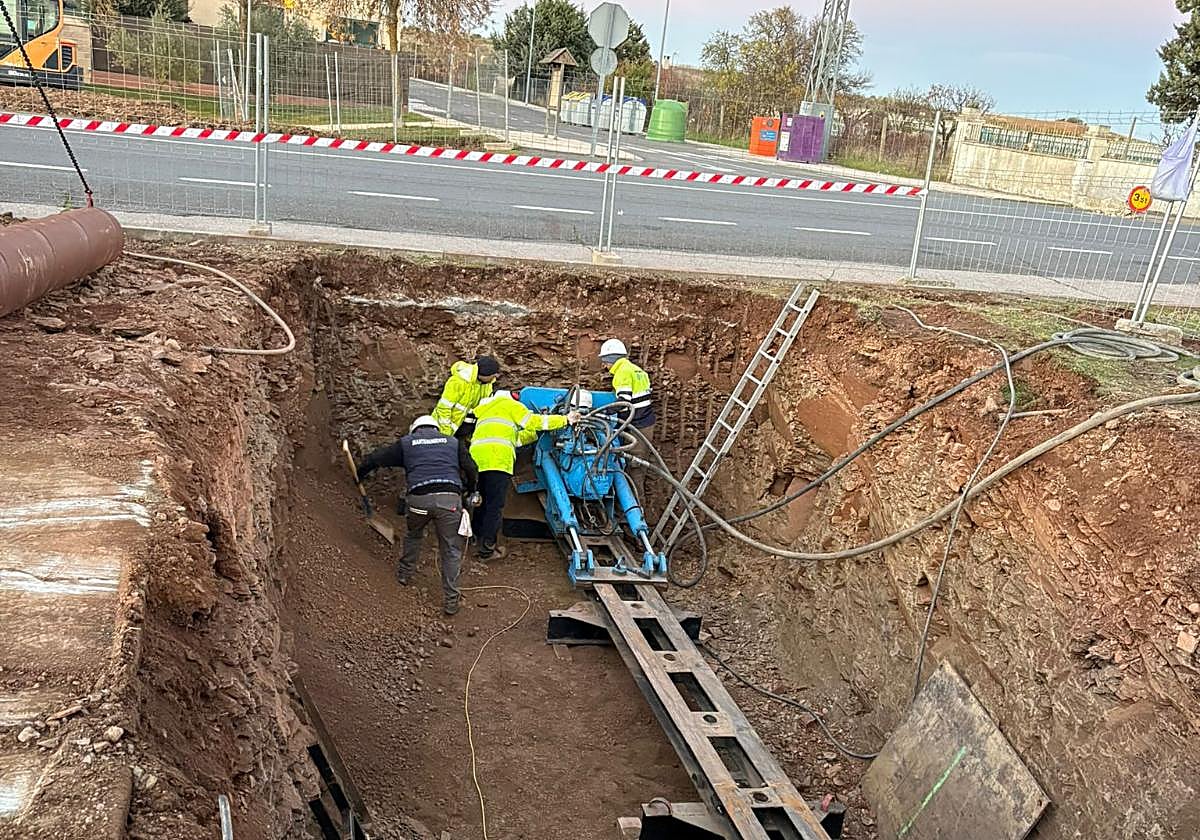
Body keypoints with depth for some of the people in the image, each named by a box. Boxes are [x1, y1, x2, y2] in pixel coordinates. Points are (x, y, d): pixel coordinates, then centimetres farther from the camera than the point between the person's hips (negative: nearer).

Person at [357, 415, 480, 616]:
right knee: (451, 550, 6)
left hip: (419, 498, 1)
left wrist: (361, 474, 41)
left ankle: (404, 574, 43)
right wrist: (472, 492, 33)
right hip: (449, 499, 0)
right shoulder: (453, 442, 24)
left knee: (414, 535, 30)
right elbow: (471, 469, 17)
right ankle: (451, 601, 6)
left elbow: (376, 458, 24)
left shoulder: (406, 443, 22)